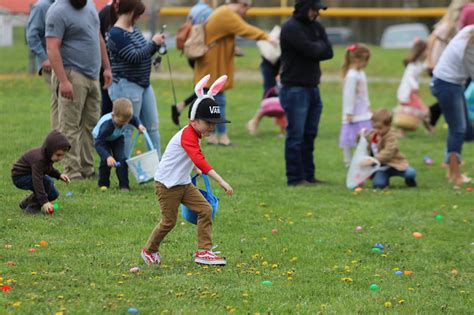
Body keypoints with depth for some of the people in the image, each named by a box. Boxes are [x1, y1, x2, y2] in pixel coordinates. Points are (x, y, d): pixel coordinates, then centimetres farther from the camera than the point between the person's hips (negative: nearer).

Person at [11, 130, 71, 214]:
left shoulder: (48, 156, -5)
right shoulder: (38, 159, -34)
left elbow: (49, 169, 18)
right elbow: (37, 181, -39)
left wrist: (59, 175, -2)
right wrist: (44, 202, -43)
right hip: (19, 177, -9)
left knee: (54, 195, 4)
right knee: (47, 181, -30)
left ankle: (26, 203, 20)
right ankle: (32, 207, -17)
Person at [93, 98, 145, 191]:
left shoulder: (124, 118, -28)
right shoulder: (107, 125, -45)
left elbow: (134, 119, -1)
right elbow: (98, 144, -47)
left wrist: (139, 125, -22)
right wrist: (108, 157, -59)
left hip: (117, 138, 4)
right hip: (102, 138, -4)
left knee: (121, 159, -12)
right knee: (106, 160, -20)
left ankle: (124, 185, -5)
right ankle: (103, 184, 0)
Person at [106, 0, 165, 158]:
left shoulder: (135, 30, 11)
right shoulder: (116, 34, -17)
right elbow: (133, 57, -23)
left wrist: (156, 44, 1)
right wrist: (153, 43, -13)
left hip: (144, 84, 9)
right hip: (126, 86, -9)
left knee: (153, 126, 11)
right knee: (127, 129, -2)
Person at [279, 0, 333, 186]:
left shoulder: (316, 27, 13)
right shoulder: (291, 28, -12)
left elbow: (328, 52, 3)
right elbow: (311, 50, -20)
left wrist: (315, 48, -11)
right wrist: (320, 45, -1)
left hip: (313, 88, 8)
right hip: (295, 89, -8)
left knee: (309, 135, 10)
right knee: (296, 135, -5)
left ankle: (308, 176, 16)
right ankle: (295, 178, -3)